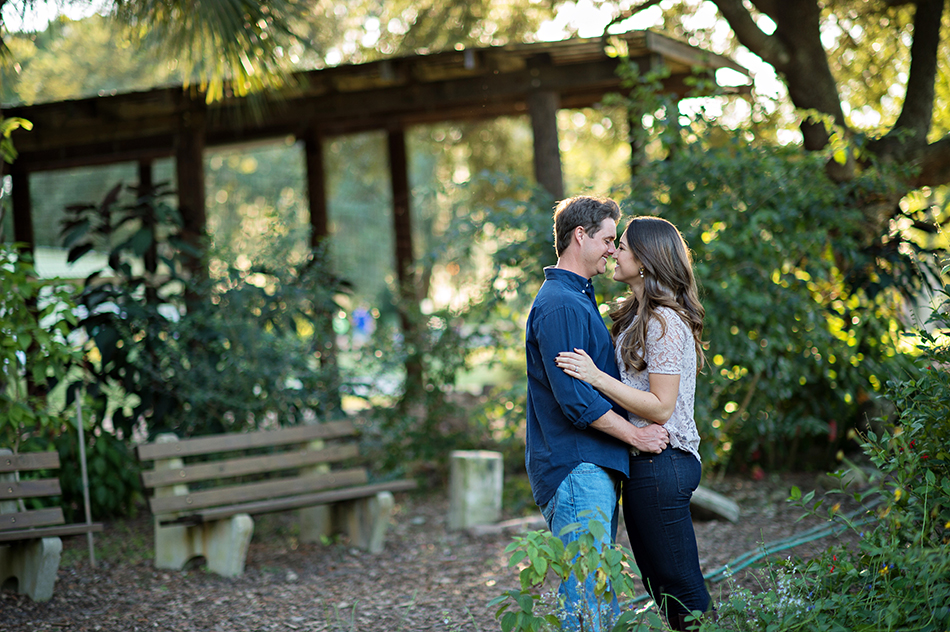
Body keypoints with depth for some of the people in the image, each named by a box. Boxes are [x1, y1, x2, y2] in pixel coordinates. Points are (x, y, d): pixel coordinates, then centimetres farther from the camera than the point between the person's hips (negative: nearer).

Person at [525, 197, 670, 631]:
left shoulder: (578, 299, 20)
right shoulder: (560, 305, -15)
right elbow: (574, 397, -21)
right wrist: (636, 436, -12)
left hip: (594, 468, 11)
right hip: (575, 468, -11)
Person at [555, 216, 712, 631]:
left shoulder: (665, 322, -16)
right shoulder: (637, 316, 15)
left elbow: (661, 408, -20)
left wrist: (598, 378, -23)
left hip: (662, 463, -10)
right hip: (644, 462, 10)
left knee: (682, 588, -4)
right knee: (659, 582, 14)